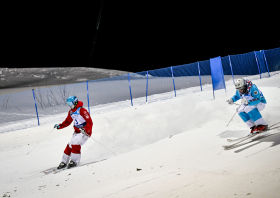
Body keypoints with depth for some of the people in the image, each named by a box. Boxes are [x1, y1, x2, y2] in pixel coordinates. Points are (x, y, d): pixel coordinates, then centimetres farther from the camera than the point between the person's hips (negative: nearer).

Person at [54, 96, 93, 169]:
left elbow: (89, 122, -23)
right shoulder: (71, 112, 7)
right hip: (77, 132, 8)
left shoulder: (82, 110, -19)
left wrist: (85, 130, -37)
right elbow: (67, 121, 21)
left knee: (75, 144, -20)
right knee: (69, 146, 2)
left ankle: (74, 161, -7)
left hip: (85, 132, -8)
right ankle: (64, 162, 12)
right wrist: (60, 126, 8)